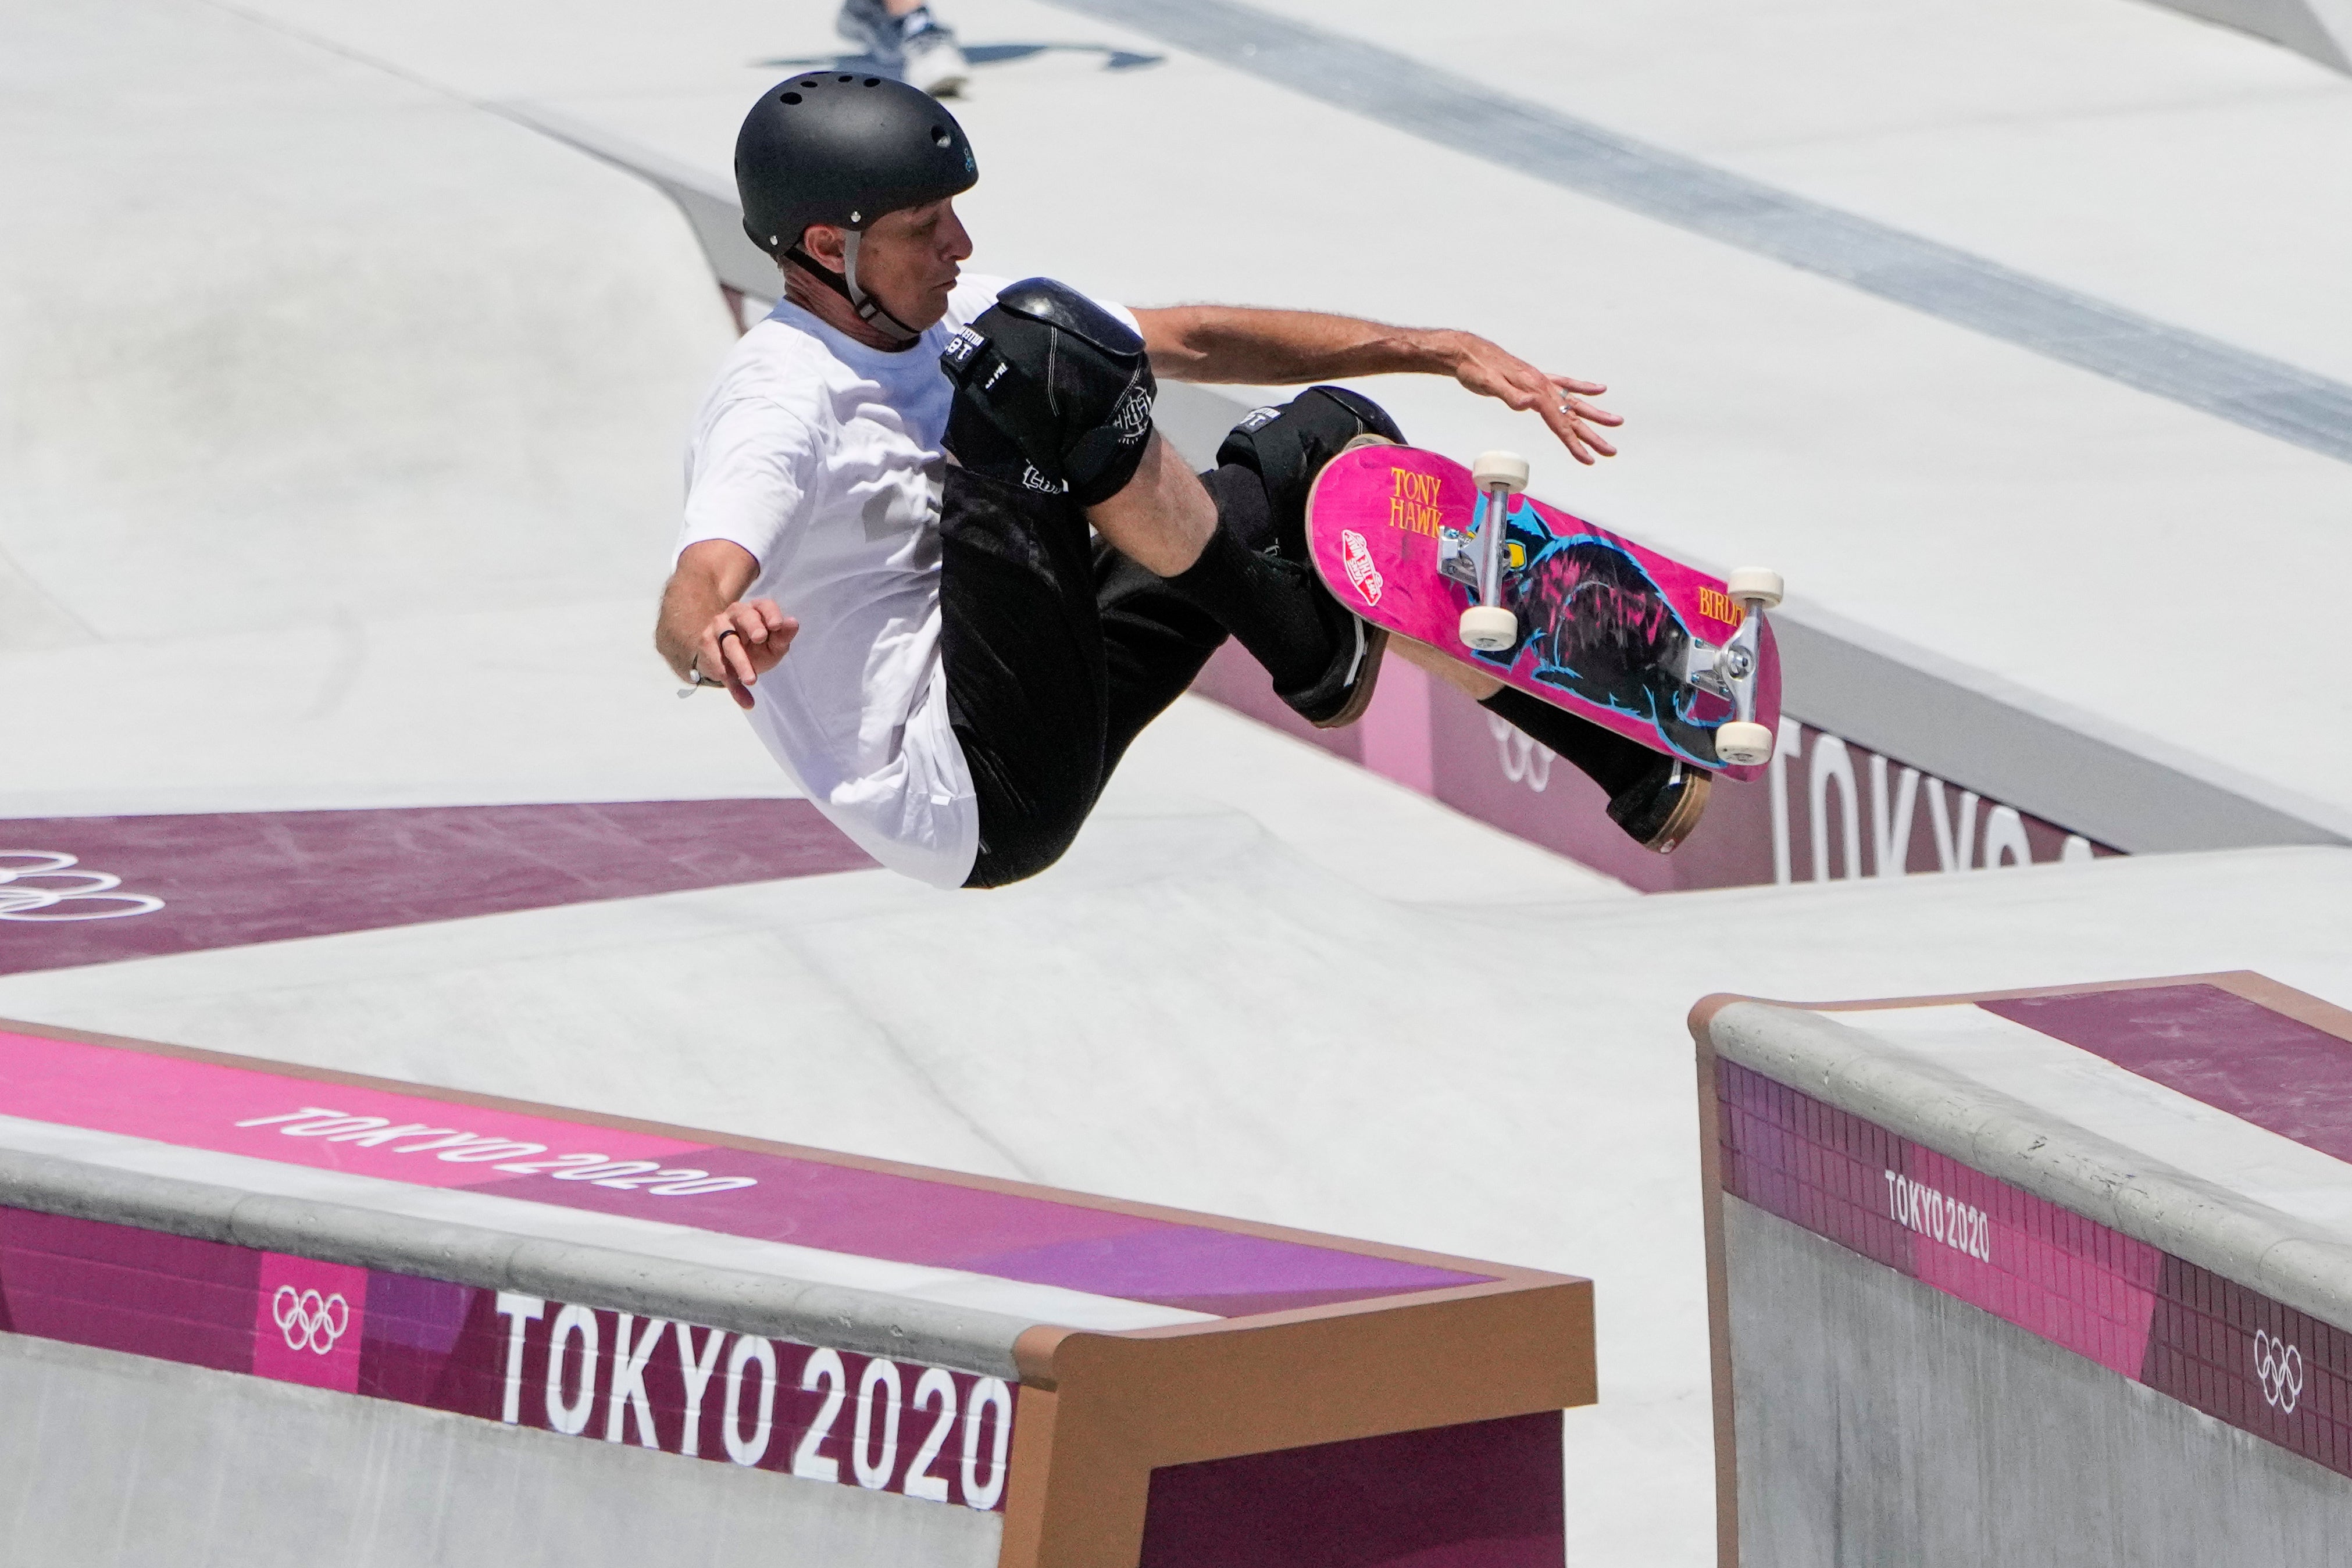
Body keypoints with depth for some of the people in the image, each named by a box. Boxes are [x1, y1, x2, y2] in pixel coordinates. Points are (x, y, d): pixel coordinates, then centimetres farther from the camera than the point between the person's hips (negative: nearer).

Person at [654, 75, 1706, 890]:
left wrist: (1443, 353, 8)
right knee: (1044, 350, -26)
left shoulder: (944, 320, 8)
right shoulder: (781, 405, -19)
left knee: (1332, 441, 15)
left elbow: (1193, 341, 13)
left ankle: (1640, 771, 17)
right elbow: (686, 608, -36)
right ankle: (1312, 656, -11)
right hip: (974, 809, -10)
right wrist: (719, 638, -61)